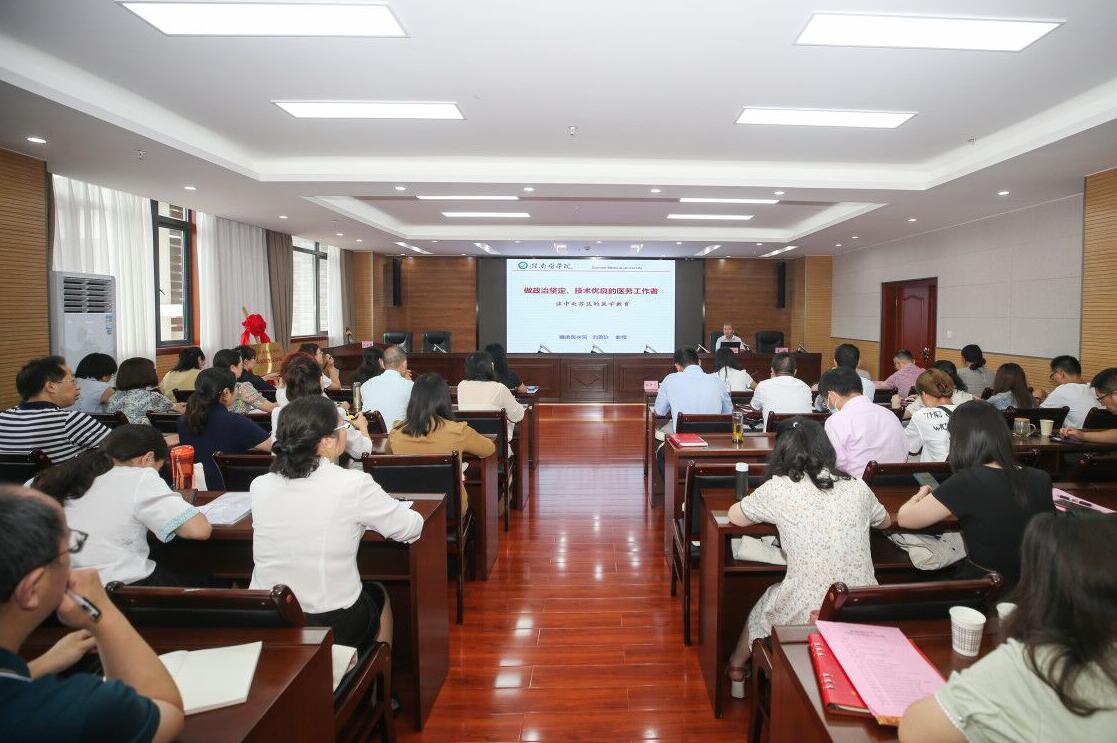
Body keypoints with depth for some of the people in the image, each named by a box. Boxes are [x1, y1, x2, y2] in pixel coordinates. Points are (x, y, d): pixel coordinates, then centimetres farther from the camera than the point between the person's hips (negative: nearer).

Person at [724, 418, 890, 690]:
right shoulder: (857, 487, 1)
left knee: (766, 603, 30)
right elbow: (885, 522, 23)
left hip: (808, 616, -3)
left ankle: (736, 665, 54)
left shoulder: (778, 489, -9)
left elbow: (734, 516, 8)